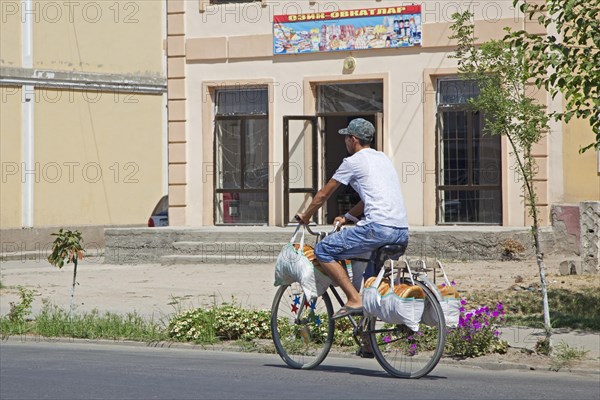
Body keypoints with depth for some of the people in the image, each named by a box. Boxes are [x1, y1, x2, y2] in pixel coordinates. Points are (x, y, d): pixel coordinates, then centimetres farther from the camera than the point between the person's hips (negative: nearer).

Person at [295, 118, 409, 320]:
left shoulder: (353, 161, 3)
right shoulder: (383, 158, 25)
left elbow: (323, 194, 11)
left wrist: (305, 216, 27)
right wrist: (346, 217, 42)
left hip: (379, 227, -8)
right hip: (402, 234, 8)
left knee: (323, 250, -1)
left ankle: (354, 300, -9)